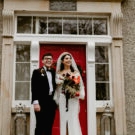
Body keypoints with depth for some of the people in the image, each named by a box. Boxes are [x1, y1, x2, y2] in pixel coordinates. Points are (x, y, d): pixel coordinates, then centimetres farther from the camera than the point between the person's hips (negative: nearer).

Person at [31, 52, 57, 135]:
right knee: (40, 126, -2)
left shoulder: (54, 72, 15)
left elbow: (56, 87, 14)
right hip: (41, 103, -4)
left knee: (49, 127, 7)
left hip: (52, 103, 4)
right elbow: (34, 88, -5)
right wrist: (36, 102, -14)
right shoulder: (37, 72, 4)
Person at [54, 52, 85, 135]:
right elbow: (57, 86, 7)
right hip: (63, 99, 1)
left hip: (73, 99, 0)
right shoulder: (59, 73, 7)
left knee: (74, 119, -4)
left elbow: (79, 85, 5)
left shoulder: (76, 72, 7)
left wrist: (78, 93, -10)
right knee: (63, 119, 1)